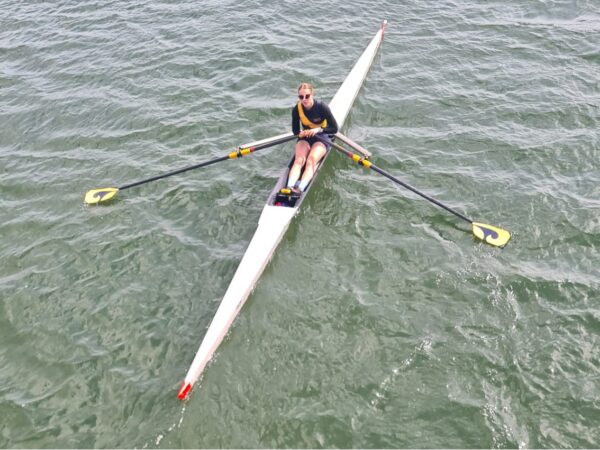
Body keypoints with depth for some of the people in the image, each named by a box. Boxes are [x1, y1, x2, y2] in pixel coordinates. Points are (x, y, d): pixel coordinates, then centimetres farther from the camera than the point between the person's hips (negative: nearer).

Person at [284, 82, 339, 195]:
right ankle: (289, 187, -50)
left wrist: (319, 129, -27)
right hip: (305, 138, 3)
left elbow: (334, 129, -13)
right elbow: (295, 130, 3)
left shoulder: (322, 107, -17)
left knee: (311, 160, -32)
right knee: (299, 160, -28)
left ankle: (300, 188, -54)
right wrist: (301, 133, -21)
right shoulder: (296, 109, -8)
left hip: (322, 138, -3)